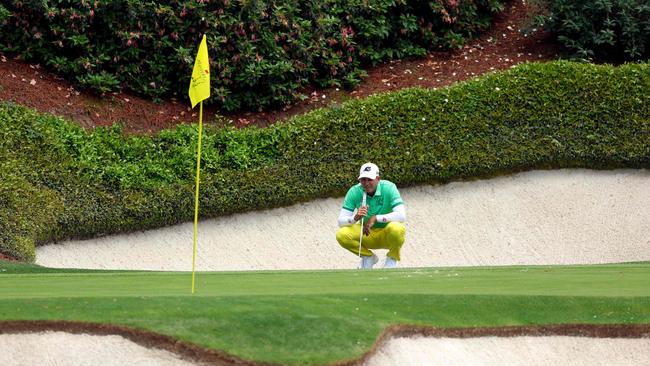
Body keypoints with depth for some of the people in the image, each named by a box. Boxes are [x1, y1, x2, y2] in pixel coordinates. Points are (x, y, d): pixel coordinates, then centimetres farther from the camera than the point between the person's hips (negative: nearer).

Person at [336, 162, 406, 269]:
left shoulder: (388, 188, -20)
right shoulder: (354, 192, -13)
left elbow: (401, 216, -32)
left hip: (386, 234, -2)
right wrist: (355, 218, -39)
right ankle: (368, 257, 5)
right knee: (341, 234, -24)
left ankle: (392, 259, -4)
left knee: (397, 228, -37)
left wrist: (376, 218, -40)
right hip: (367, 234, 2)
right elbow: (341, 221, -17)